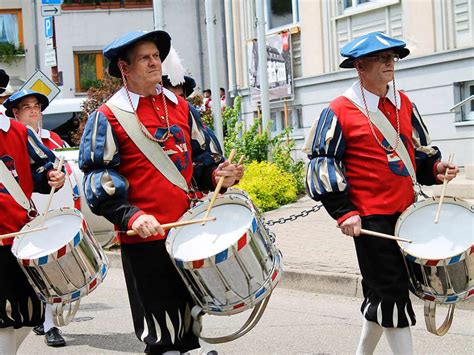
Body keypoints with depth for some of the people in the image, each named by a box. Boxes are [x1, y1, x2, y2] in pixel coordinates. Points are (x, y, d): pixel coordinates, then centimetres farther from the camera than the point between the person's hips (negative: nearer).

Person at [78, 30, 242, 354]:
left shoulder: (180, 106, 11)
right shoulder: (108, 117, -4)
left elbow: (201, 157, 21)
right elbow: (98, 184, -8)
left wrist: (216, 174, -1)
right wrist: (132, 216, -22)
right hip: (145, 239, -5)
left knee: (191, 326, 15)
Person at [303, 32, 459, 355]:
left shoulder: (404, 104, 10)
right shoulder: (340, 112, -9)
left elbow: (420, 150, 20)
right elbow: (322, 165, -9)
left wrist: (436, 168, -1)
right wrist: (345, 212, -14)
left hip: (405, 210, 7)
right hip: (371, 217, -7)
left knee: (380, 291, 16)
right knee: (391, 292, -6)